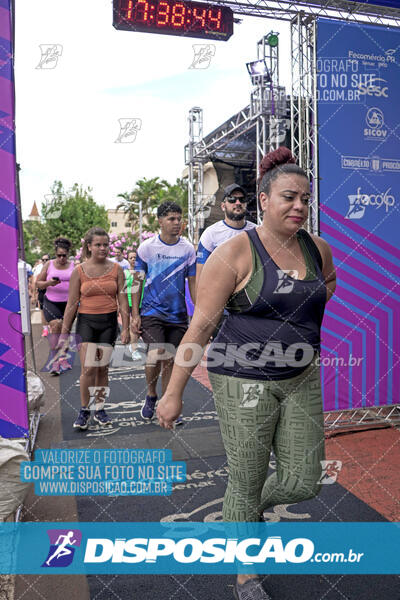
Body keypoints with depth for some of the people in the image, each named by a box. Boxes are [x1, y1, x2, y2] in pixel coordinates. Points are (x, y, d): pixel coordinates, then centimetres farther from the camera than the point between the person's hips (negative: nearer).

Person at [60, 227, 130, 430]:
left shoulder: (116, 269, 3)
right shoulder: (79, 271, 0)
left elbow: (122, 300, 3)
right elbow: (71, 304, 2)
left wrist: (125, 328, -2)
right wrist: (64, 332, 1)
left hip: (109, 322, 1)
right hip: (86, 321, -1)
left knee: (103, 368, 6)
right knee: (88, 368, -10)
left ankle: (100, 409, 20)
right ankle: (84, 410, 7)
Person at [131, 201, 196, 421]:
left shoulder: (188, 249, 3)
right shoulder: (146, 247, -2)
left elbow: (193, 284, 8)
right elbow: (137, 282, 2)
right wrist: (135, 315, -3)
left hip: (178, 315, 2)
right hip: (151, 312, -2)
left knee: (170, 360, 8)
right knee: (156, 353, -19)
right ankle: (150, 395, 8)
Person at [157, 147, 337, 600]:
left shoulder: (318, 249, 3)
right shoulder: (236, 253, -15)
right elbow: (200, 325, -14)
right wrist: (173, 394, -12)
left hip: (301, 379, 6)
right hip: (244, 380, -5)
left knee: (303, 483, 10)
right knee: (245, 485, 9)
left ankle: (257, 506, 44)